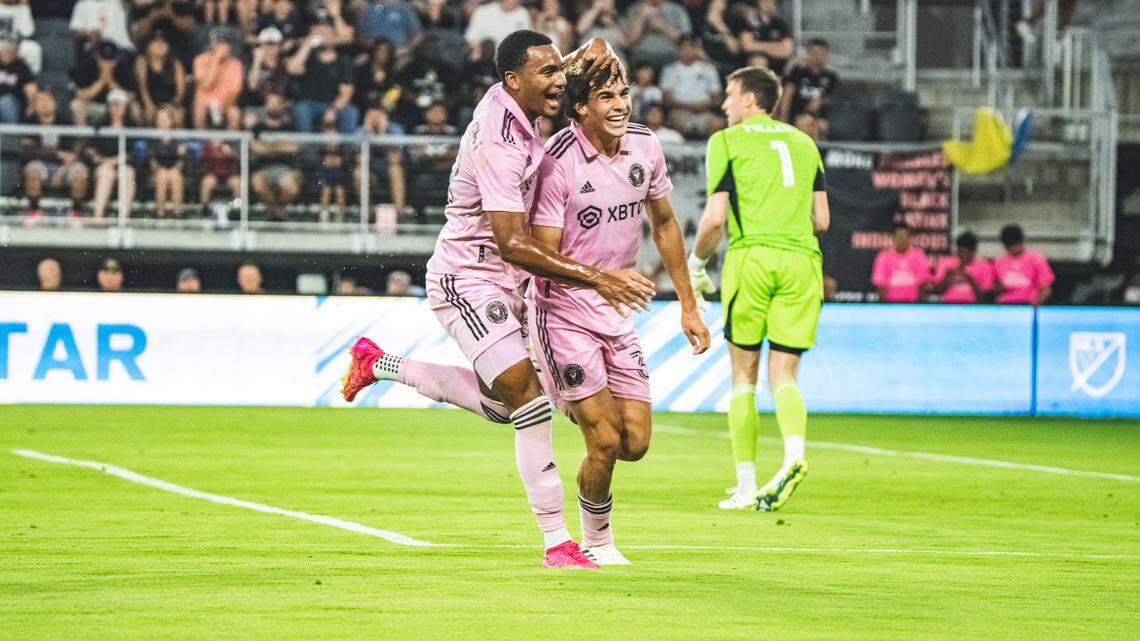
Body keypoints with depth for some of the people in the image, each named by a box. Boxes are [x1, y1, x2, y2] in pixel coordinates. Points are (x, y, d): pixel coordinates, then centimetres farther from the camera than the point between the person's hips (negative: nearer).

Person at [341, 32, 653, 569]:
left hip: (499, 282, 10)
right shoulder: (498, 142, -26)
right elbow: (513, 244, -29)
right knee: (529, 399, -17)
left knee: (502, 403, 17)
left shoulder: (506, 102, 0)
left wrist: (584, 54, 1)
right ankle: (556, 541, -15)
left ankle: (380, 365, 30)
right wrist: (596, 278, -29)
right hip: (467, 279, -10)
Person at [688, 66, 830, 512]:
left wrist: (696, 264, 11)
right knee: (783, 377, 5)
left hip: (751, 254, -3)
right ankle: (794, 455, -23)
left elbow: (715, 218, -4)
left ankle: (746, 487, 4)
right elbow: (821, 219, 14)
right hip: (802, 259, 4)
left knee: (743, 377, 6)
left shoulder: (727, 141, 4)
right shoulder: (803, 142, 18)